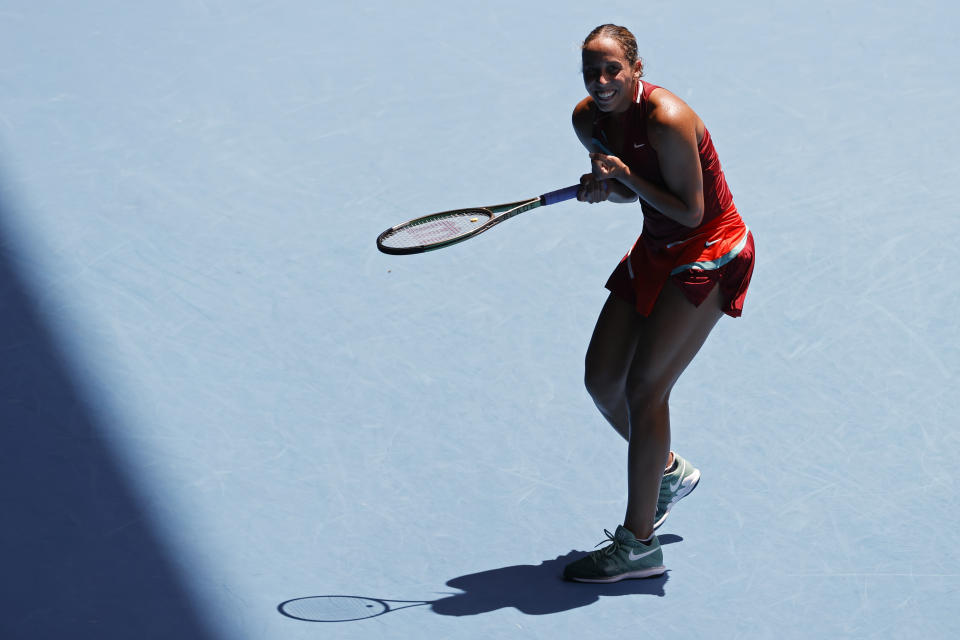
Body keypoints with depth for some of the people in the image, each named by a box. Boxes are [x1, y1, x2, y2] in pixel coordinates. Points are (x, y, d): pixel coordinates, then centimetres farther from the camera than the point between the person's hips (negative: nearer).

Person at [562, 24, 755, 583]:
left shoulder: (666, 119, -26)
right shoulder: (588, 118, -3)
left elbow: (689, 210, -21)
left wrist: (628, 175, -27)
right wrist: (602, 188, -10)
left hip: (711, 254, -8)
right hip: (655, 251, 8)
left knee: (644, 386, -14)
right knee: (602, 381, 5)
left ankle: (638, 546, -8)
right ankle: (669, 472, 34)